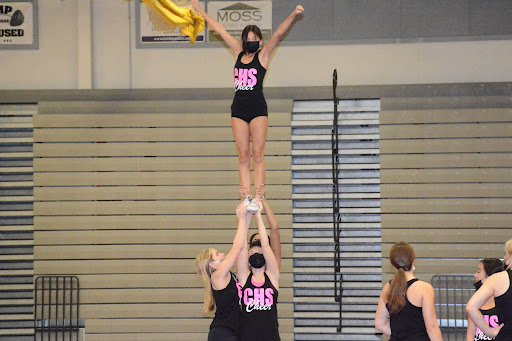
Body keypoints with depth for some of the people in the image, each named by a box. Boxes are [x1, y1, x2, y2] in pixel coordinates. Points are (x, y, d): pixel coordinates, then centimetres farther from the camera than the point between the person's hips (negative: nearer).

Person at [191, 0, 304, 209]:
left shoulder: (263, 55, 1)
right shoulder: (239, 52, 12)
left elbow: (278, 34, -13)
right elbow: (219, 29, 17)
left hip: (258, 109, -5)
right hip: (239, 109, 5)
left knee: (257, 154, -7)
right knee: (243, 155, 0)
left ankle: (258, 196, -11)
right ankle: (246, 196, -3)